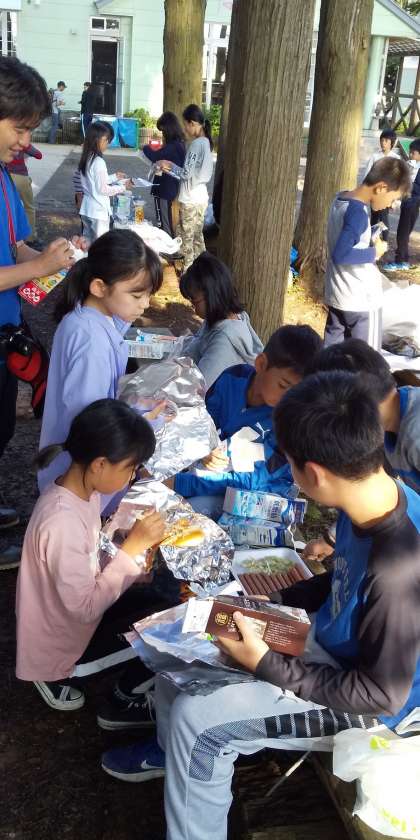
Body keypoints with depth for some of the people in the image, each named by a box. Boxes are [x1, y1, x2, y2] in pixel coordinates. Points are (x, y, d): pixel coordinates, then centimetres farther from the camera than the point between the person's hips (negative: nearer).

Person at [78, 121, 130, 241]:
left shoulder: (87, 159, 7)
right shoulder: (98, 162, -18)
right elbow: (103, 189, -17)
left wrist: (114, 177, 18)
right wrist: (122, 187, -6)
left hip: (87, 209, 9)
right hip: (99, 211, -9)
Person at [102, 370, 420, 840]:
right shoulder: (373, 500, -13)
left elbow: (380, 694, -26)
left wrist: (266, 666, -23)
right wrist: (275, 602, -2)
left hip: (365, 704, -8)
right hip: (327, 641, 8)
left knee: (196, 717, -16)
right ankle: (174, 750, 38)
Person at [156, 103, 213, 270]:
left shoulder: (196, 144, -19)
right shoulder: (205, 142, 10)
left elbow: (186, 174, -20)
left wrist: (170, 165, -6)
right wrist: (173, 168, 11)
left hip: (190, 200, -9)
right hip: (200, 197, 9)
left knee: (186, 239, 1)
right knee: (197, 237, 17)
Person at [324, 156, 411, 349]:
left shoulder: (341, 199, 6)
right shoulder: (358, 212, -21)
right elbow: (341, 254, -29)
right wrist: (374, 252, -16)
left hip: (335, 296, 9)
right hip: (361, 300, -9)